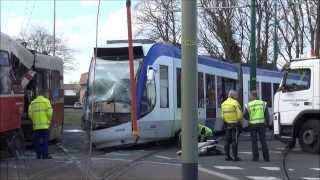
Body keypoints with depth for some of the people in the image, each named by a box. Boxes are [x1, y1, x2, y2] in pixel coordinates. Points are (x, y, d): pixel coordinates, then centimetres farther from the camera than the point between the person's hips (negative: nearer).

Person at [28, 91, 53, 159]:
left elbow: (30, 114, 2)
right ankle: (45, 155, -2)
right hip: (44, 125, -3)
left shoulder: (32, 103, 12)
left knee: (37, 141, 9)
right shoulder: (46, 101, 2)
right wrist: (49, 120, 7)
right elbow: (49, 113, -8)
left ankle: (38, 155, 10)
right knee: (45, 140, 0)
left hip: (36, 125, 3)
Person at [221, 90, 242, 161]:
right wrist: (240, 121, 4)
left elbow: (223, 115, 5)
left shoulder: (223, 103, 8)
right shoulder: (235, 103, -10)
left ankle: (227, 156, 10)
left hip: (227, 124, 6)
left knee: (227, 140, 9)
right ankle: (235, 156, -4)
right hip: (235, 124, -5)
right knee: (234, 140, -4)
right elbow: (239, 114, -13)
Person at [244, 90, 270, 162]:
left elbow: (245, 116, -1)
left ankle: (255, 157, 3)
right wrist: (267, 123, 12)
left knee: (254, 141, 4)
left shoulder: (248, 105, -5)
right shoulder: (263, 103, 1)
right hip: (262, 124, 2)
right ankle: (266, 157, 6)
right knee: (263, 141, 7)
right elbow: (267, 115, 2)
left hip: (253, 125, -2)